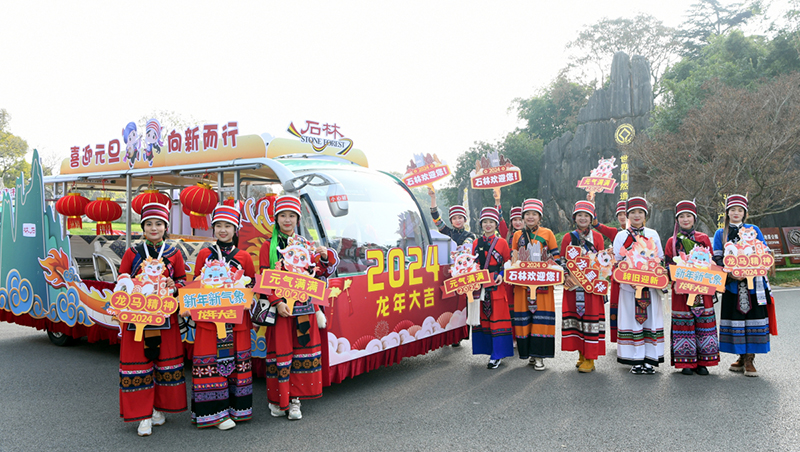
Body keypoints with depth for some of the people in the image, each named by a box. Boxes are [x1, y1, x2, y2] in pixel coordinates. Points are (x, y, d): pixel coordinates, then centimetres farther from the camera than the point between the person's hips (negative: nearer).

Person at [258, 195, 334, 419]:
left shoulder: (305, 245, 13)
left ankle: (295, 399, 16)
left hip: (304, 308, 4)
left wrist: (323, 259, -4)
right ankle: (277, 400, 14)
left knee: (303, 349, 5)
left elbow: (316, 275, 14)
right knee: (280, 351, 0)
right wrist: (277, 303, -16)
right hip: (280, 307, -4)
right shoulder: (268, 246, 1)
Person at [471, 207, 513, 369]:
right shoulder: (476, 243, 12)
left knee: (497, 317, -4)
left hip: (496, 286, -3)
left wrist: (502, 275, -10)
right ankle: (486, 348, 16)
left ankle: (497, 355, 2)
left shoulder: (502, 242, 3)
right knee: (482, 317, 5)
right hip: (479, 286, 4)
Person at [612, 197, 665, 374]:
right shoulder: (621, 236, 6)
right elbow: (616, 261, 4)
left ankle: (650, 360, 8)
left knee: (651, 319, 1)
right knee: (632, 319, -1)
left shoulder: (653, 234, 11)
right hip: (629, 285, -1)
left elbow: (661, 259, 12)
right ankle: (636, 360, 5)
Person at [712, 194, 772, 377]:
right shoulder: (720, 234, 12)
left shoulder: (754, 230, 12)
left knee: (753, 317, -5)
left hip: (753, 281, 0)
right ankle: (742, 357, 12)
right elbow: (717, 258, 4)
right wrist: (730, 273, -13)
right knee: (735, 319, -1)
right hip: (732, 283, 0)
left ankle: (749, 359, 2)